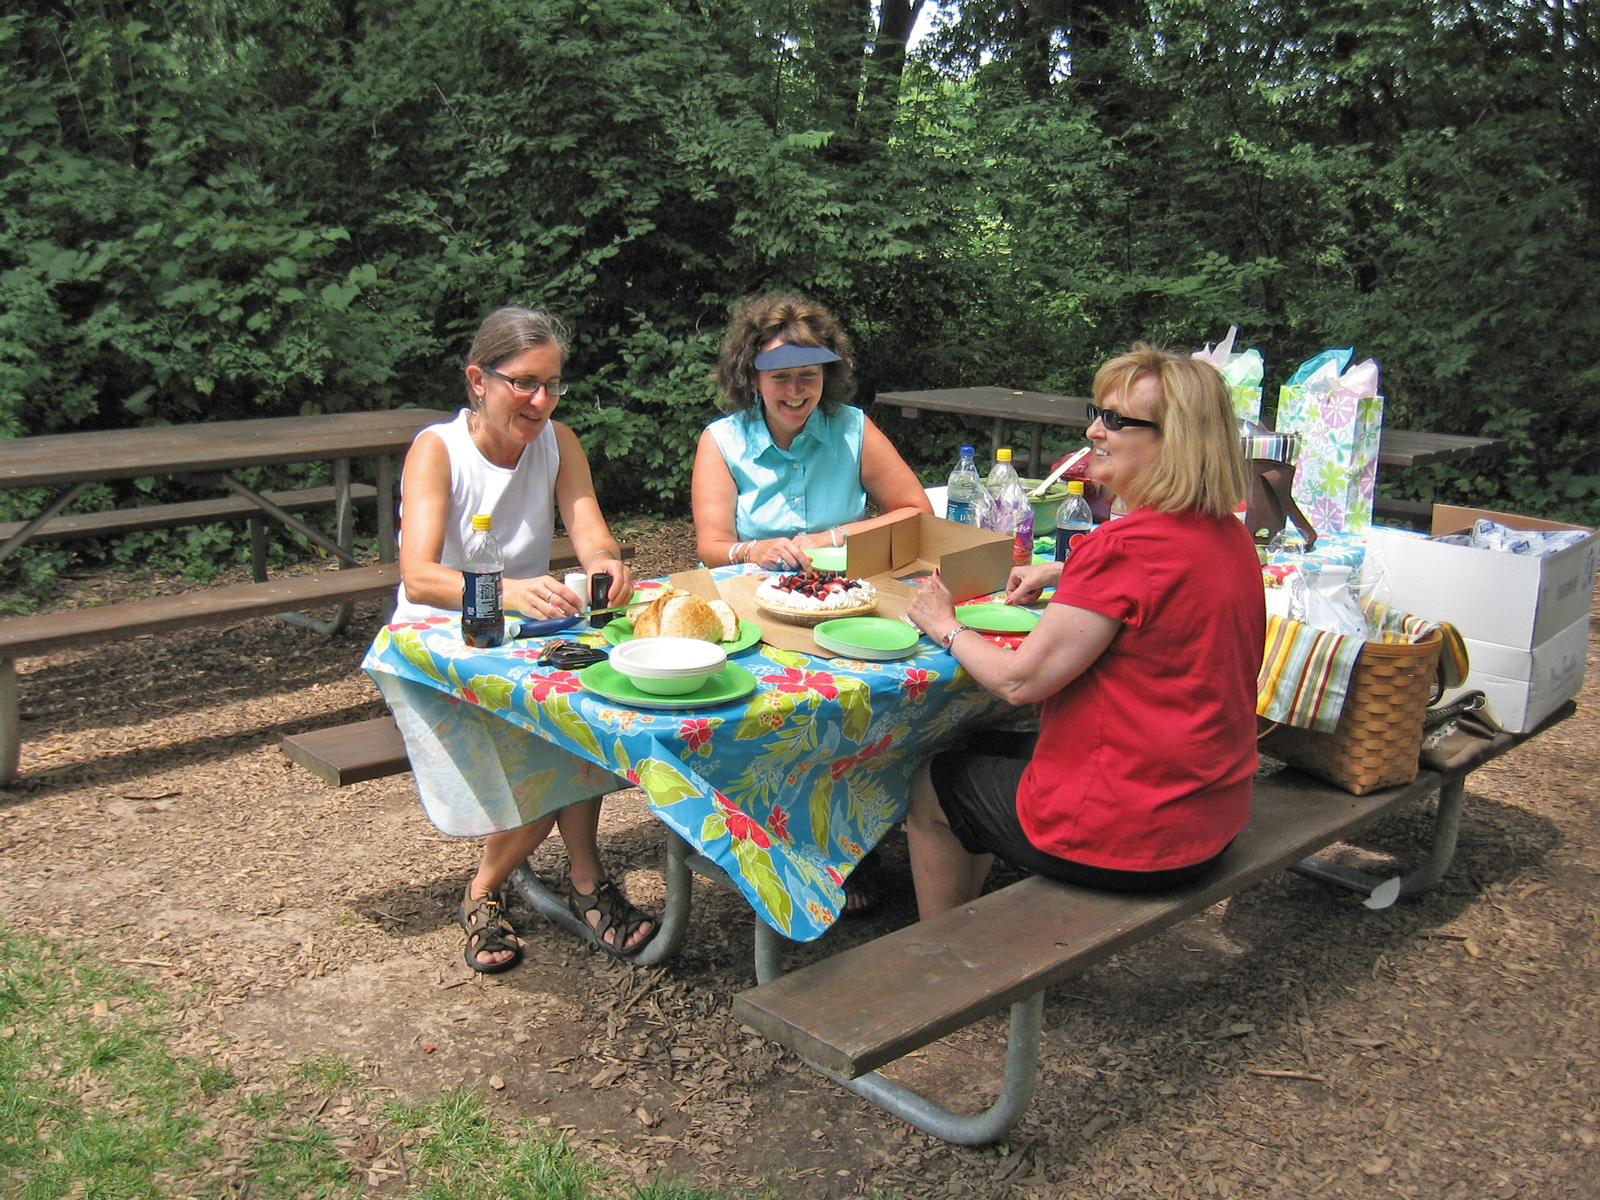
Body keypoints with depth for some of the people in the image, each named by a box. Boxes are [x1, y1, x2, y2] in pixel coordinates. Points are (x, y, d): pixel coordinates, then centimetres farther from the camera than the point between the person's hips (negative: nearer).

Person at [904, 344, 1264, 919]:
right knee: (987, 755, 29)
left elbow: (1020, 680, -20)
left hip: (1128, 833, -9)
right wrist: (1066, 576, 18)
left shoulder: (1126, 544, -26)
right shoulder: (1229, 536, 2)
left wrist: (946, 626, -3)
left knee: (930, 785, 15)